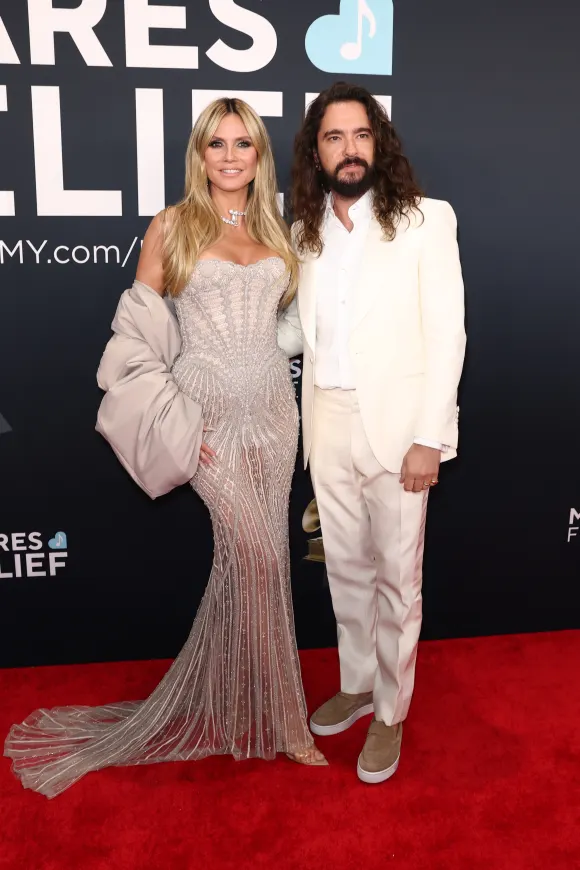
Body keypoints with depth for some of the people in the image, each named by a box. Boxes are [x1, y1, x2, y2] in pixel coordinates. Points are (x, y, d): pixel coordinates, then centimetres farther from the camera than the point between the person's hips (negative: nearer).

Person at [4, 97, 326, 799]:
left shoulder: (275, 231, 13)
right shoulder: (171, 226, 1)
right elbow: (137, 331, -2)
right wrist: (175, 422, -9)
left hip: (273, 409, 5)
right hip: (210, 410, -4)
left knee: (244, 561, 8)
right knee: (259, 556, -9)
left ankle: (216, 705, 28)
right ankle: (282, 721, 10)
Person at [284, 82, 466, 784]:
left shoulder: (425, 219, -5)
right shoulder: (307, 229, 9)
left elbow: (446, 334, -9)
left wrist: (429, 438, -14)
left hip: (394, 422, -4)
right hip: (327, 422, 5)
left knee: (395, 576, 5)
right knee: (346, 567, 16)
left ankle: (390, 712, 24)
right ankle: (356, 684, 36)